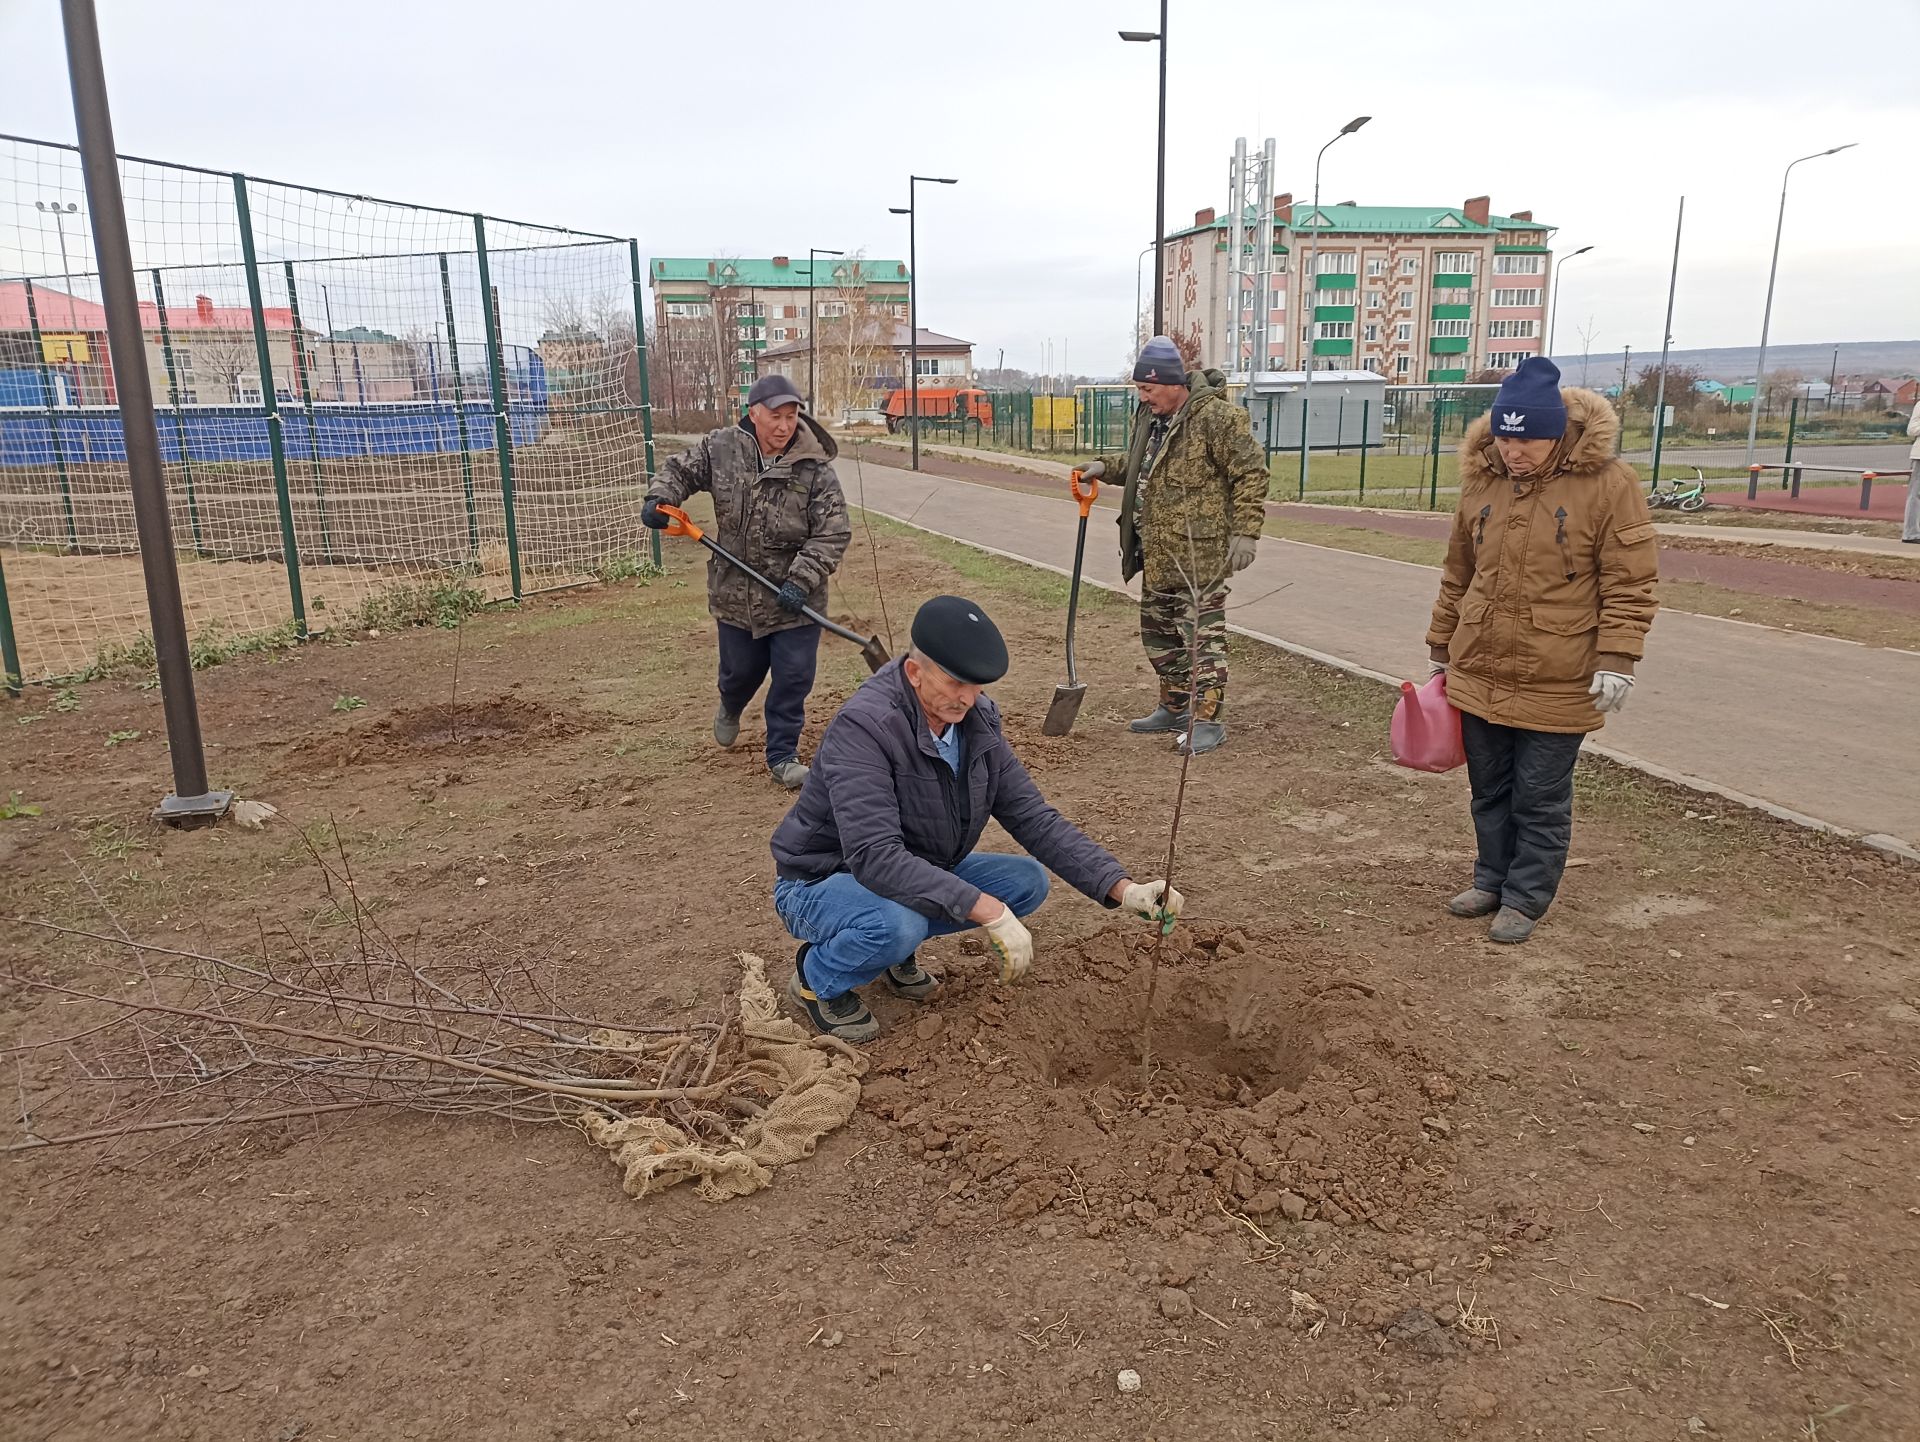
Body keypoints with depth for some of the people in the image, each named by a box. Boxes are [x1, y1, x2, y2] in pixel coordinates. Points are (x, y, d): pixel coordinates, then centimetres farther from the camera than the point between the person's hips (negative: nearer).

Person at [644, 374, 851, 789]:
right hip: (736, 594, 2)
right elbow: (680, 470, 12)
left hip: (795, 599, -2)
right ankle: (730, 708, 55)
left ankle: (782, 756, 21)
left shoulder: (816, 469, -14)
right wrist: (659, 499, -8)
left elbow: (832, 534, -16)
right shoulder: (722, 448, -6)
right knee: (740, 671, 19)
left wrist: (802, 580, -24)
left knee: (793, 679, 2)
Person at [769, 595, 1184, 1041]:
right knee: (898, 924, -38)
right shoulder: (863, 726, -32)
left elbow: (1034, 819, -7)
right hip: (821, 884, -7)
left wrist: (1122, 888, -19)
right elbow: (875, 857, -40)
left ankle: (898, 948, 10)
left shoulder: (977, 721, -8)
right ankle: (817, 980, -4)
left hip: (920, 874, 7)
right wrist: (988, 910, -44)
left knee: (1027, 881, -7)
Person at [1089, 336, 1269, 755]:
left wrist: (1245, 532, -18)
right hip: (1157, 552, 10)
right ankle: (1175, 708, 32)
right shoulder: (1150, 415, 11)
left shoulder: (1216, 417, -16)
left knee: (1202, 633, -6)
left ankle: (1208, 720, 1)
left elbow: (1251, 472, -15)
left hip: (1199, 553, -9)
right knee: (1159, 631, 18)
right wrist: (1106, 467, 10)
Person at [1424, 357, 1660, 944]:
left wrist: (1616, 659, -15)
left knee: (1541, 801, 7)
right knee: (1490, 791, 17)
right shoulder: (1482, 482, 4)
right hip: (1477, 674, 5)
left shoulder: (1607, 484, -10)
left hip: (1556, 682, -4)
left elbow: (1629, 585, -9)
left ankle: (1525, 900, 21)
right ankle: (1492, 880, 33)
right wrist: (1441, 647, 17)